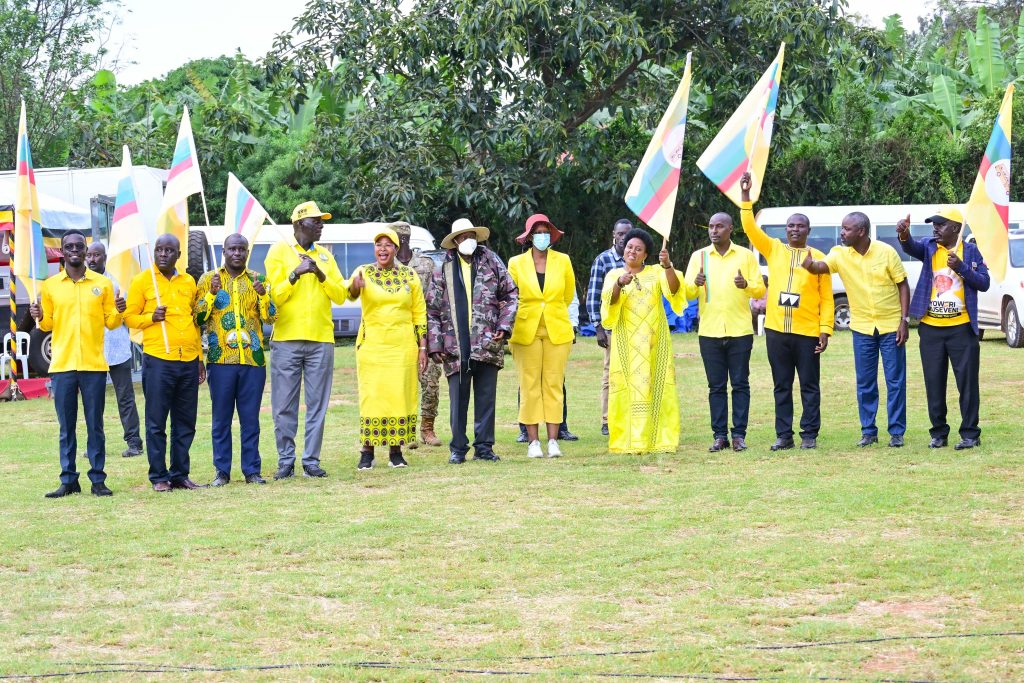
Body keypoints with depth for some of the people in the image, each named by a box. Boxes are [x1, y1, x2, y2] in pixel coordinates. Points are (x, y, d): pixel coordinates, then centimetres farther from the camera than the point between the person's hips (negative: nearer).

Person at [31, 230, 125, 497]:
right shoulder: (50, 285, 6)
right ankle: (68, 481, 9)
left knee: (95, 425, 2)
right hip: (62, 365, 1)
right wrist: (39, 317, -8)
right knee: (66, 427, 4)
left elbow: (110, 323, 9)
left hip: (94, 365, -1)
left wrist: (118, 312, -11)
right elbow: (48, 324, 13)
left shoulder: (102, 283, 5)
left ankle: (98, 480, 7)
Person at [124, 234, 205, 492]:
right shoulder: (142, 280, 2)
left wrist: (199, 359, 18)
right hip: (158, 360, -4)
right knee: (156, 422, -2)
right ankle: (159, 477, 5)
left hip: (189, 361, 4)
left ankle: (180, 474, 15)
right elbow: (129, 317, 2)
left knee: (185, 423, 7)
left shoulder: (188, 282, 14)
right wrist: (151, 318, -17)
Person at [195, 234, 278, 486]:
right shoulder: (208, 279, 6)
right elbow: (198, 318, 2)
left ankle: (252, 470, 10)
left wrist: (263, 294, -13)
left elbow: (271, 317, 4)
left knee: (250, 418, 4)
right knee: (221, 418, 2)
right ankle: (222, 471, 7)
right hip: (221, 359, -1)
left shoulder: (256, 279, 9)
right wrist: (211, 293, -13)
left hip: (253, 360, 1)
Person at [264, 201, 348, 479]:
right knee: (284, 406, -1)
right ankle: (286, 461, 7)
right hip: (286, 340, -3)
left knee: (317, 406, 2)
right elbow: (273, 297, -4)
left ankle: (311, 461, 7)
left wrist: (321, 275, -7)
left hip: (321, 340, 3)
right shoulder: (279, 252, 3)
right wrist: (296, 274, -15)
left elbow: (341, 296, 8)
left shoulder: (325, 256, 14)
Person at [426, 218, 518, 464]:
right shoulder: (444, 269, 5)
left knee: (487, 399, 4)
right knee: (458, 401, 2)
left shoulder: (491, 262, 7)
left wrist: (503, 325, -1)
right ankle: (458, 449, 10)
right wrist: (435, 345, -1)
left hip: (488, 346, 1)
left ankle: (484, 447, 12)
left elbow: (511, 294, 11)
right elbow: (432, 309, 6)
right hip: (456, 349, -1)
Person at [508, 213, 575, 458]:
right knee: (529, 386, -2)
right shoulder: (516, 263, 1)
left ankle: (553, 440, 1)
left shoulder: (563, 261, 4)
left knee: (554, 385, 0)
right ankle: (533, 441, 1)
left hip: (557, 330, 1)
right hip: (526, 332, -1)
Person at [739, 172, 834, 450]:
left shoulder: (818, 257, 3)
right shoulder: (774, 249, 8)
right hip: (776, 330, 2)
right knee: (782, 386, 7)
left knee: (809, 386, 3)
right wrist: (745, 195, -11)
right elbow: (750, 228, -1)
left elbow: (826, 298, 2)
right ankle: (784, 435, 12)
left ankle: (809, 435, 9)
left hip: (807, 332, -2)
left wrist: (825, 329, -6)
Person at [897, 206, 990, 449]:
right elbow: (912, 248, -20)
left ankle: (970, 433, 7)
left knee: (967, 382, 0)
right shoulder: (929, 247, 2)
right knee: (934, 383, 7)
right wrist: (904, 236, -43)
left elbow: (984, 283, -5)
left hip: (961, 328, -2)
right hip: (931, 329, 2)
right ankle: (938, 433, 16)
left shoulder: (970, 251, 0)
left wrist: (962, 267, -19)